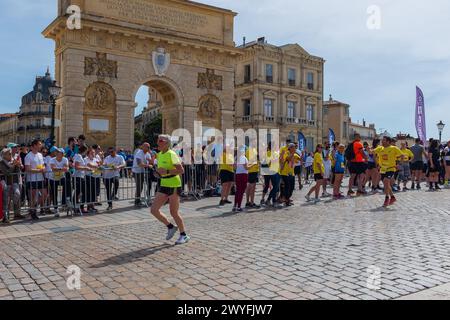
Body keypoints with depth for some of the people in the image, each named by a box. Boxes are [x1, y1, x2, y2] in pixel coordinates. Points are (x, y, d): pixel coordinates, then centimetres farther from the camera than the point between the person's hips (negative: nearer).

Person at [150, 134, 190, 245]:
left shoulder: (171, 154, -14)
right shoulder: (159, 155, 11)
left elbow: (181, 170, -22)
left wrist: (166, 171, -27)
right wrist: (158, 172, 7)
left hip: (174, 186, -8)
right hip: (163, 186, 8)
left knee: (174, 213, -2)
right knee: (154, 210, 0)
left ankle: (184, 236, 16)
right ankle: (170, 227, 19)